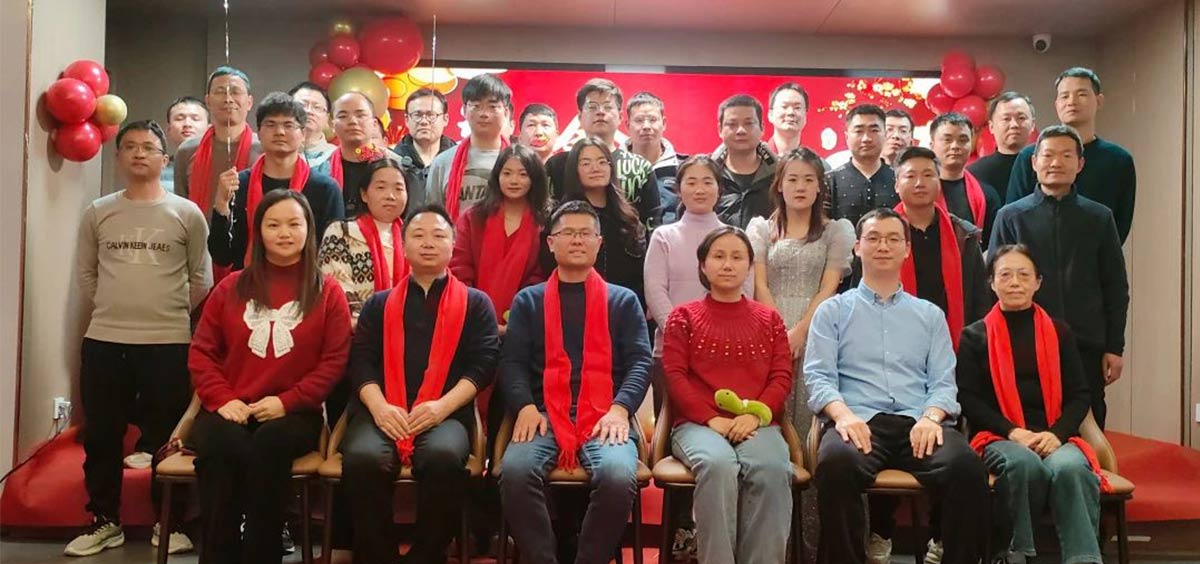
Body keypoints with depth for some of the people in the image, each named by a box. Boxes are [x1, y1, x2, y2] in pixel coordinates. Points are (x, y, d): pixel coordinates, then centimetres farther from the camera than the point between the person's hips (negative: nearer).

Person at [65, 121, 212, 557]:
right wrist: (115, 308, 8)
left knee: (167, 436, 5)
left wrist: (170, 313, 3)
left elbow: (202, 278, 5)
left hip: (168, 342, -2)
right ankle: (104, 521, 24)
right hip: (103, 340, 3)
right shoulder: (97, 213, 7)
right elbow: (86, 274, 14)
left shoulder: (187, 213, 1)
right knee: (101, 434, 9)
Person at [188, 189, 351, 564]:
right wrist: (223, 398, -6)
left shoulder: (328, 293, 6)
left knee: (269, 445, -35)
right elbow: (201, 351, 11)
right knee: (222, 446, -33)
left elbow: (334, 361, 0)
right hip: (231, 410, 2)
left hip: (294, 413, -1)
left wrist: (287, 401, -11)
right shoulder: (231, 287, 13)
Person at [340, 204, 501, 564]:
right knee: (362, 457, -32)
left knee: (444, 456, -35)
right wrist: (379, 406, -11)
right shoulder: (380, 303, 23)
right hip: (382, 412, 2)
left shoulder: (475, 303, 17)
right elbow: (360, 359, 10)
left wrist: (443, 405, -12)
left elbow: (484, 362, 4)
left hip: (446, 413, -1)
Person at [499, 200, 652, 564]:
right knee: (515, 471, -31)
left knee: (618, 477, -32)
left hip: (604, 416, 0)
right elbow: (512, 362, 8)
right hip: (544, 414, 1)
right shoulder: (528, 301, 19)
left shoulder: (623, 301, 18)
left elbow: (640, 361, 6)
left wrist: (619, 409, -12)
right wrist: (525, 406, -12)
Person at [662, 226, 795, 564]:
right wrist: (712, 419, -12)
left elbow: (782, 377, 10)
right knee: (718, 465, -36)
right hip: (698, 423, -1)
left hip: (757, 424, 2)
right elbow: (675, 376, 2)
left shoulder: (769, 319, 20)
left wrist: (755, 415, -10)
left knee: (772, 469, -33)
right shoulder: (683, 317, 14)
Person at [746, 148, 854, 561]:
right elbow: (759, 285, 6)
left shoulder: (837, 230, 12)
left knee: (810, 430, -6)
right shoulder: (761, 228, 15)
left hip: (816, 337, -1)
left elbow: (829, 287, 2)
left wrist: (799, 333, -10)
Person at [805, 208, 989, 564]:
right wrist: (843, 414, -17)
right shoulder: (833, 310, 16)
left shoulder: (930, 315, 23)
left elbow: (943, 382, 12)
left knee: (967, 467, -31)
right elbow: (818, 376, 4)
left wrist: (931, 417, -10)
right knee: (836, 462, -37)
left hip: (917, 424, 2)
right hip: (859, 422, -2)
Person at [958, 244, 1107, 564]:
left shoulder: (1058, 333, 15)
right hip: (999, 438, -2)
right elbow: (967, 398, 1)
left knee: (1070, 467, -34)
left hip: (1055, 437, 2)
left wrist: (1057, 433, -10)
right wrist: (1012, 432, -13)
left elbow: (1080, 395, 10)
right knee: (1024, 463, -36)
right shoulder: (975, 336, 9)